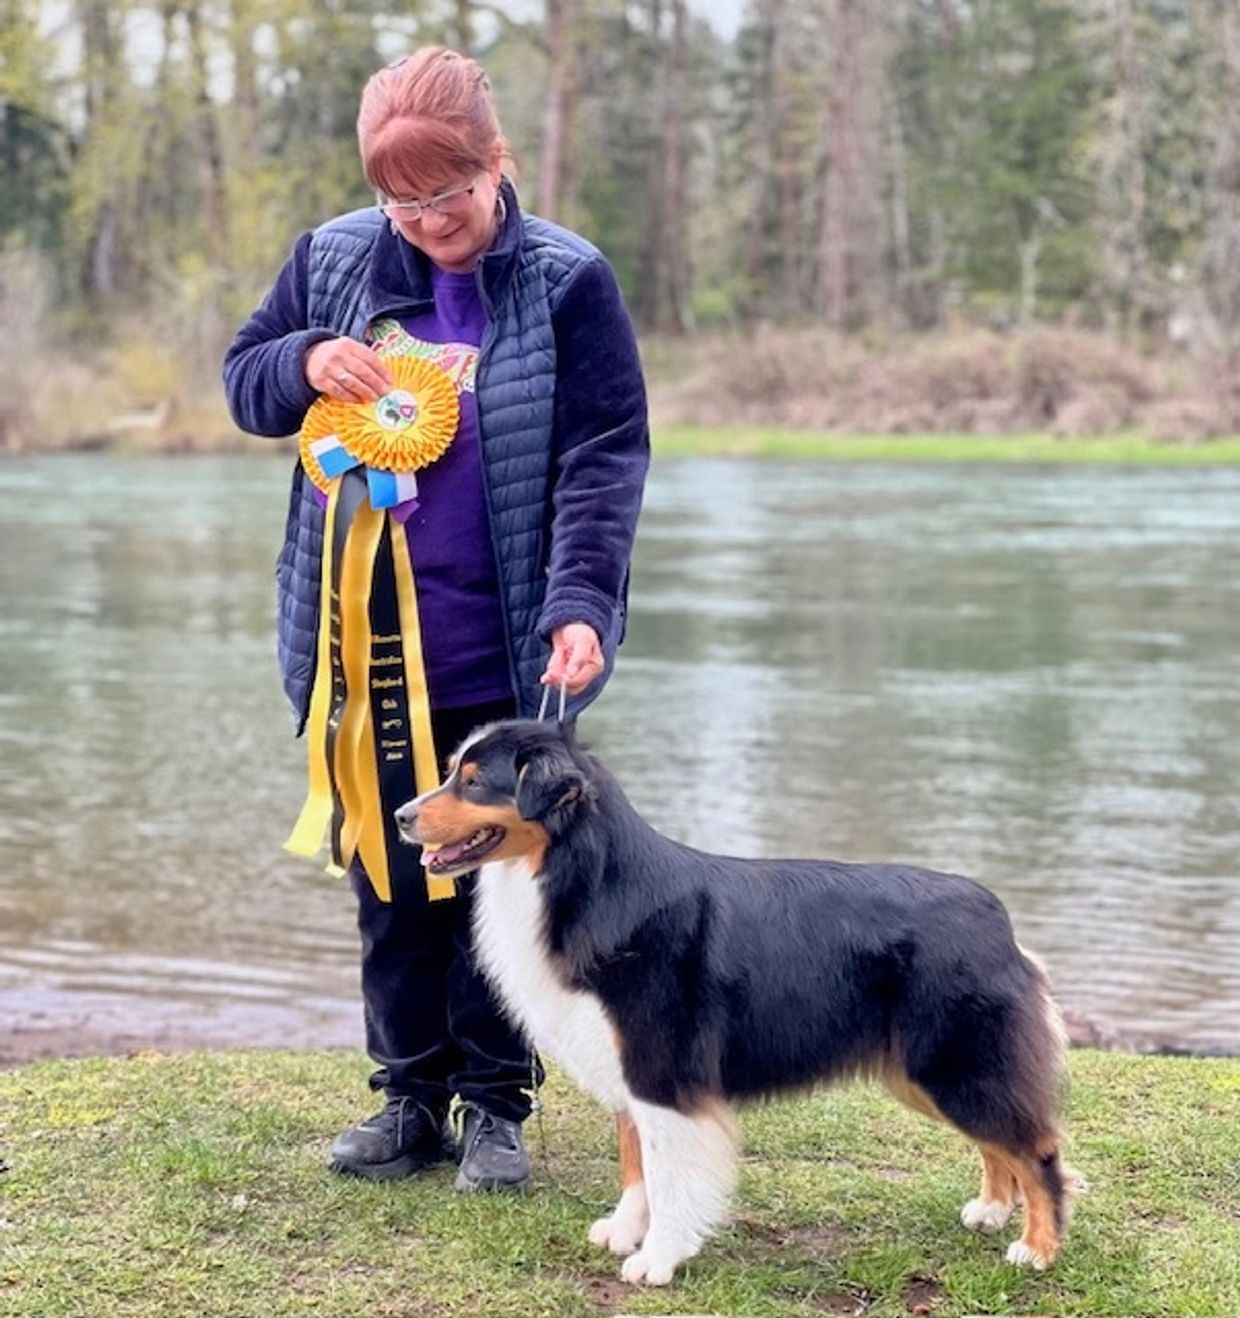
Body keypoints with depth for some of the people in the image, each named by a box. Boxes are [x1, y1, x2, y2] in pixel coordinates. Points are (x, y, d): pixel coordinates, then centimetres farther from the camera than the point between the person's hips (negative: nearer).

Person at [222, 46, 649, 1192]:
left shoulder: (567, 281, -7)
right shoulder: (334, 260, 3)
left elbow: (605, 457, -10)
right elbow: (242, 380, 12)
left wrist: (580, 604, -23)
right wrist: (305, 364, -12)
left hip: (500, 656, -3)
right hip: (359, 650, 3)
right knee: (389, 881, 11)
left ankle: (495, 1103, 20)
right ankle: (410, 1097, 24)